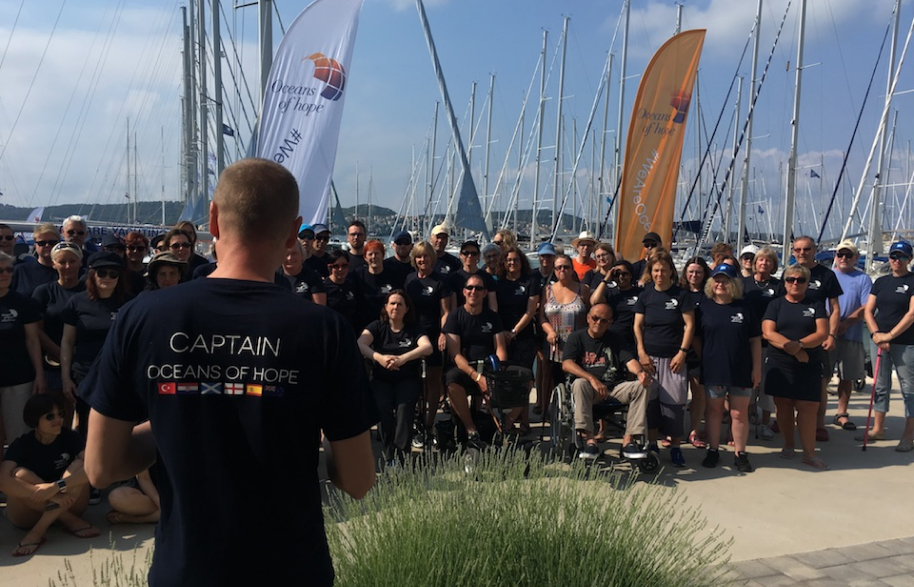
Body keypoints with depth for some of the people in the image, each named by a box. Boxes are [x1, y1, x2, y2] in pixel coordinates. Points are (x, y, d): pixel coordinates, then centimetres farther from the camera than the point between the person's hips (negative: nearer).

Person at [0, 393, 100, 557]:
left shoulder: (70, 437, -9)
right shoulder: (21, 444, -12)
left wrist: (57, 486, -39)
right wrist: (52, 496, -38)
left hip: (67, 505, 1)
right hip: (29, 514, -1)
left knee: (79, 465, -23)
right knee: (20, 474, -26)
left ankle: (38, 530, -26)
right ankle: (70, 521, -22)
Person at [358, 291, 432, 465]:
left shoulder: (414, 328, 6)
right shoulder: (377, 326, 6)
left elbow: (428, 347, -14)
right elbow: (360, 344, -13)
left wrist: (403, 358, -31)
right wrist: (378, 357, -34)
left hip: (407, 379, 0)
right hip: (381, 380, 0)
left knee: (404, 405, -31)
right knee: (383, 407, -30)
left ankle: (401, 453, -28)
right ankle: (389, 455, -23)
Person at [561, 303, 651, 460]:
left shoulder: (614, 339, 17)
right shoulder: (577, 337, 6)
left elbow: (630, 360, 3)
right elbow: (566, 364, -11)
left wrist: (639, 372, -23)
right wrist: (592, 379, -26)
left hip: (616, 387, 3)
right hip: (589, 388, -3)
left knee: (641, 386, -22)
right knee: (579, 384, -35)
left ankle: (628, 440, -22)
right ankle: (589, 440, -36)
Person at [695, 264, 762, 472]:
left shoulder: (744, 307, 1)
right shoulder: (704, 306, 1)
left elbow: (755, 339, 3)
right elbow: (696, 337, 5)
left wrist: (756, 368, -1)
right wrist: (699, 362, -2)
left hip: (741, 370, 0)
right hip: (713, 369, 0)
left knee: (739, 413, 6)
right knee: (714, 410, 12)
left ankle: (740, 454, 18)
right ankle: (713, 451, 23)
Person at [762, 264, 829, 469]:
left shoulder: (816, 305, 8)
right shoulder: (776, 305, 6)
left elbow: (822, 333, -4)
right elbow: (768, 333, -6)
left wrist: (799, 344, -20)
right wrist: (793, 349, -17)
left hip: (809, 366, 0)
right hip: (779, 365, 1)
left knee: (808, 407, -6)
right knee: (784, 405, 7)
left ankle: (809, 453, 0)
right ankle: (788, 445, 23)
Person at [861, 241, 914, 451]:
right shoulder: (881, 282, 11)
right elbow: (868, 310, 8)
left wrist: (890, 335, -17)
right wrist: (876, 334, -7)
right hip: (879, 340, 5)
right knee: (880, 386, 12)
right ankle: (878, 429, 22)